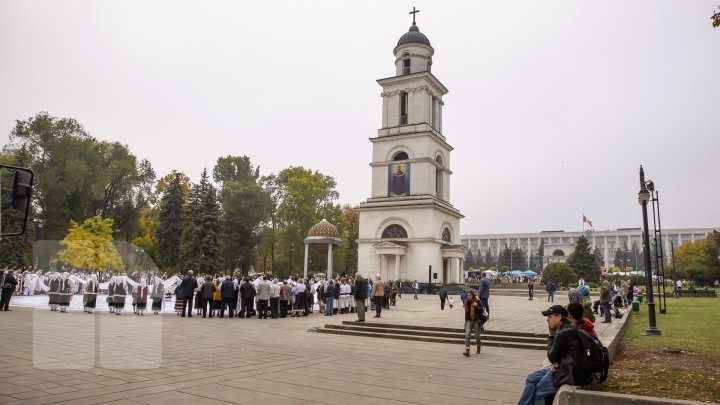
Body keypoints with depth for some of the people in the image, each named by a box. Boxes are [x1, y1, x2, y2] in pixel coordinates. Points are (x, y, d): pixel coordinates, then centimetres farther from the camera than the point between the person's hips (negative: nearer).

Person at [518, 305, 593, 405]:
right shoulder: (568, 328, 10)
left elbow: (552, 357, -12)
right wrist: (554, 363, -6)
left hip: (571, 375, -10)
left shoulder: (564, 333, -23)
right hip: (565, 368, 10)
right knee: (531, 378, 12)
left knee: (538, 393, -1)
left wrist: (551, 335, -4)